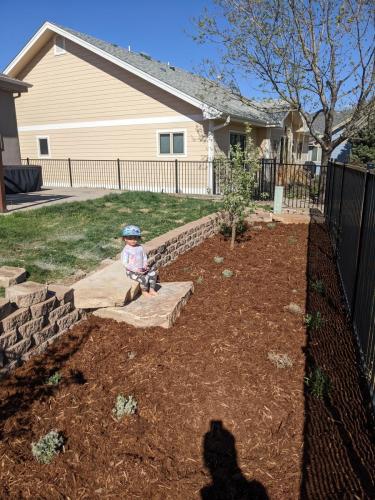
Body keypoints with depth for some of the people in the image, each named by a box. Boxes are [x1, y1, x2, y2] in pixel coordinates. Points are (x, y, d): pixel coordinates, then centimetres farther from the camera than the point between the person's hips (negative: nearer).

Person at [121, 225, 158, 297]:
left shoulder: (140, 247, 3)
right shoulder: (126, 250, -16)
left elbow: (144, 257, 13)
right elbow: (125, 263, -19)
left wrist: (145, 265, -7)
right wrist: (136, 270, -25)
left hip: (141, 269, 6)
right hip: (131, 272, -6)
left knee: (153, 273, -11)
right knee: (144, 278, -26)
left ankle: (152, 289, 5)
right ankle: (144, 291, 4)